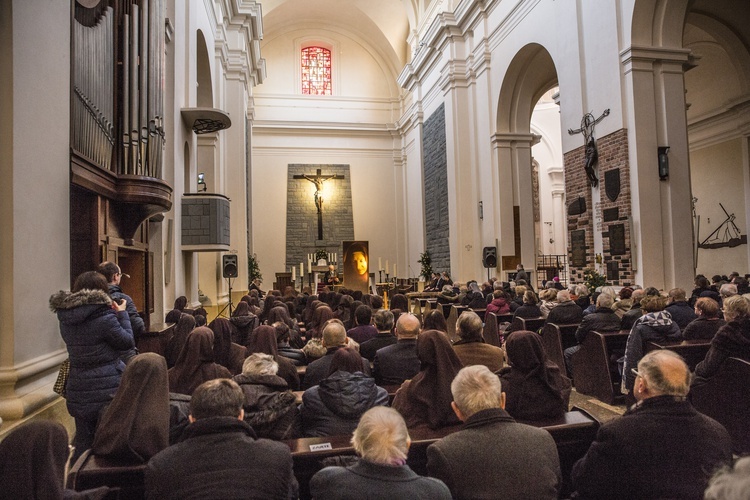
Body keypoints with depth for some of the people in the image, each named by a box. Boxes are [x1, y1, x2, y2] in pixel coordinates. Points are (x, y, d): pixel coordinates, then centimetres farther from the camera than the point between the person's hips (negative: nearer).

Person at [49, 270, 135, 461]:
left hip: (78, 390, 6)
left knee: (83, 440, 18)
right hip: (108, 389, -5)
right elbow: (128, 342, -7)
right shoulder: (105, 318, -19)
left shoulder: (66, 317, 1)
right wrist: (122, 315, 3)